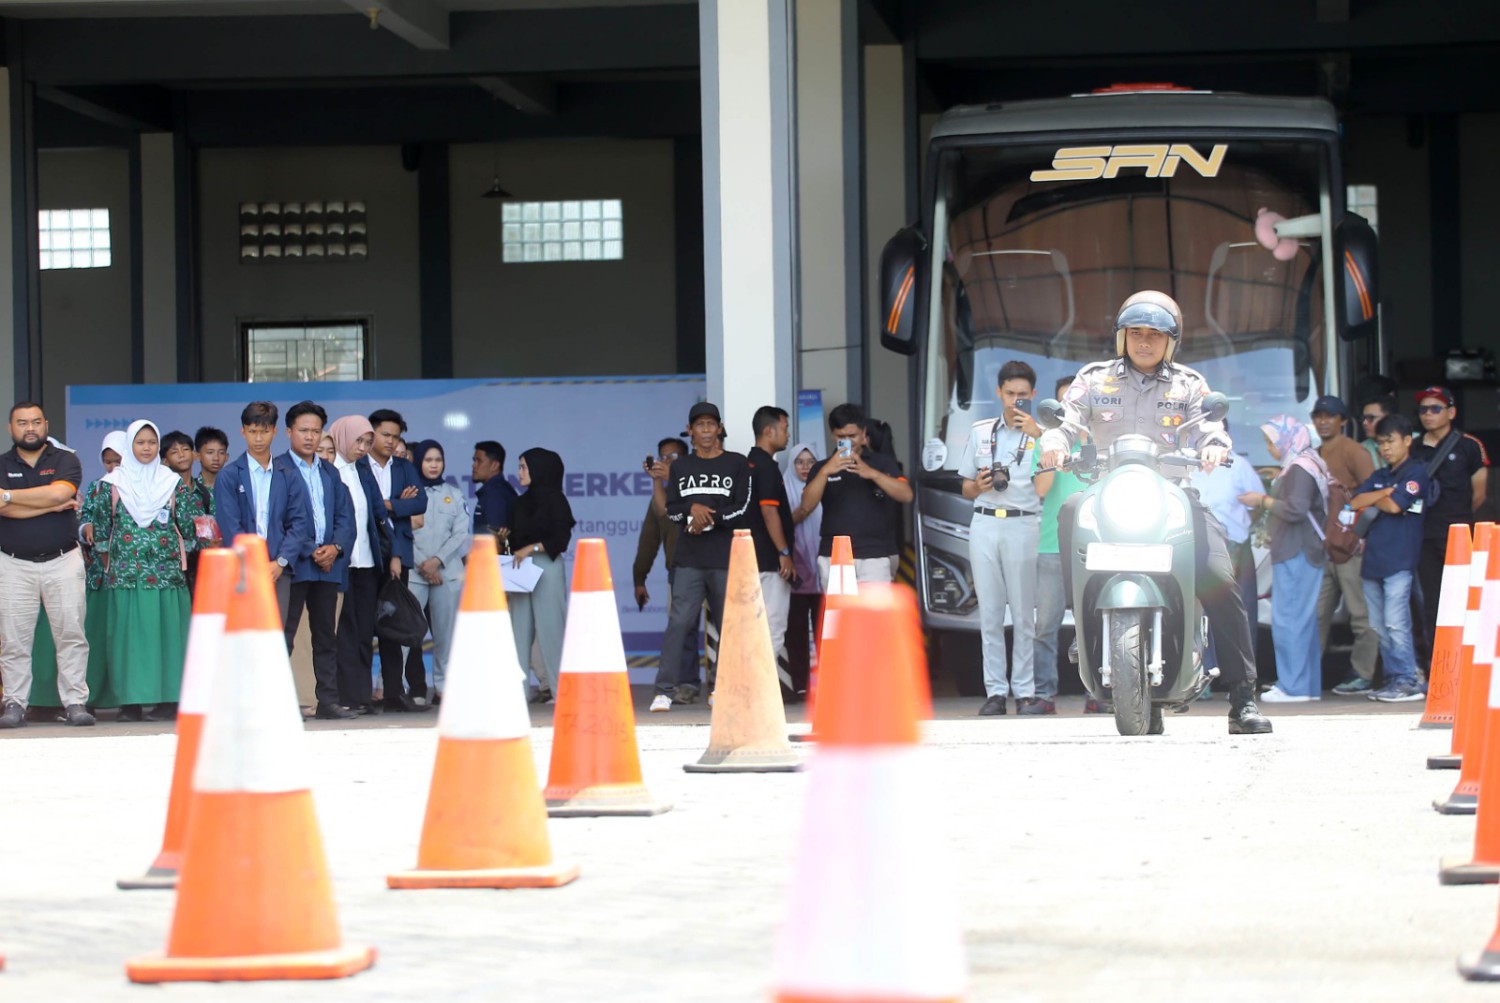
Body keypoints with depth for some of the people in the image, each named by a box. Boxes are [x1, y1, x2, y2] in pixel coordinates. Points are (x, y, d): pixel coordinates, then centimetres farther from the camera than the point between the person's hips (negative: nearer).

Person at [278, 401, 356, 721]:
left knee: (326, 635, 7)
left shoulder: (330, 473, 18)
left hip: (328, 564, 6)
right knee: (283, 636, -7)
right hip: (293, 564, -6)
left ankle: (328, 702, 9)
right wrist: (311, 552, -12)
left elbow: (345, 516, 14)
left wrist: (335, 547, -5)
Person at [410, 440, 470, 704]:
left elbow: (462, 533, 7)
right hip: (413, 571, -3)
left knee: (446, 631, 0)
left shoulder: (453, 494, 14)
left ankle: (443, 687, 4)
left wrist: (438, 560, -7)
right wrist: (421, 564, -10)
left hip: (448, 571, 3)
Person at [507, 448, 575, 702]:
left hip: (547, 568, -6)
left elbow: (561, 539, -10)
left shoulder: (554, 500, -2)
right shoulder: (522, 503, 17)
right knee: (520, 627, 1)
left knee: (549, 626, -6)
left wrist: (530, 549, -16)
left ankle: (558, 687, -2)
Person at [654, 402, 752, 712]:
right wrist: (693, 509, -12)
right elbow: (671, 510, 7)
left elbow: (742, 509, -2)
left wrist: (709, 518, -11)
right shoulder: (680, 467, 15)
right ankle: (665, 689, -11)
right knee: (679, 621, -9)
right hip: (689, 558, 1)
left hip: (726, 558, -1)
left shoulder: (737, 465, 7)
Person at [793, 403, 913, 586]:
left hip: (875, 555, -2)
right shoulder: (822, 468, 12)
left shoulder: (882, 463, 8)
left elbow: (906, 495, -6)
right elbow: (806, 506, -3)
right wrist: (825, 472, -18)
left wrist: (872, 474, -20)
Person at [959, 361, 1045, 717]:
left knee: (1024, 614, -4)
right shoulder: (980, 432, 15)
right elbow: (967, 490, 19)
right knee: (989, 613, 1)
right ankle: (995, 691, 3)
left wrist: (1037, 435, -14)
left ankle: (1025, 691, -1)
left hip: (1024, 525, -3)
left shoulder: (1041, 434, 5)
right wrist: (980, 485, -4)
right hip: (985, 524, 3)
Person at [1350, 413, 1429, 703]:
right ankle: (1393, 678, 10)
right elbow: (1355, 502, 7)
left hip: (1400, 559, -8)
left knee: (1395, 622, -14)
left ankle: (1408, 681, -12)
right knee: (1378, 626, 6)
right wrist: (1386, 492, -6)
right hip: (1373, 559, 8)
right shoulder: (1379, 476, 21)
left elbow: (1395, 506, -12)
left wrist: (1374, 501, 7)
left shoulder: (1416, 472, -1)